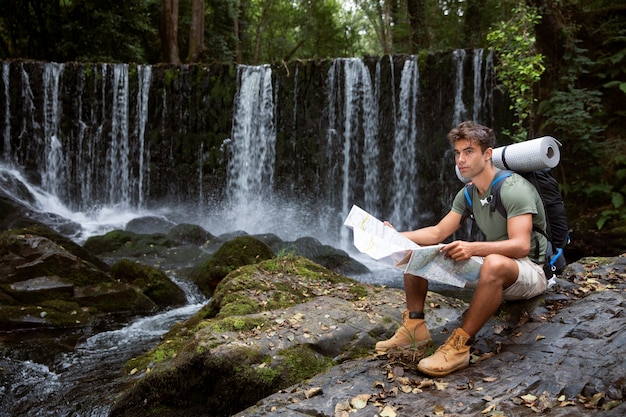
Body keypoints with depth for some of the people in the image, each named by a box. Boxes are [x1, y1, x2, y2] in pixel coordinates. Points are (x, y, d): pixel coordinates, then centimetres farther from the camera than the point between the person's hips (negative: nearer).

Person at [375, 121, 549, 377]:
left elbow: (521, 246, -31)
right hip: (488, 268, 8)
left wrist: (472, 248, -45)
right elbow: (437, 233, 5)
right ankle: (414, 326, -7)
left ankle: (460, 345, -37)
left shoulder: (514, 189, -19)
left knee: (494, 263, -45)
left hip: (529, 271, -8)